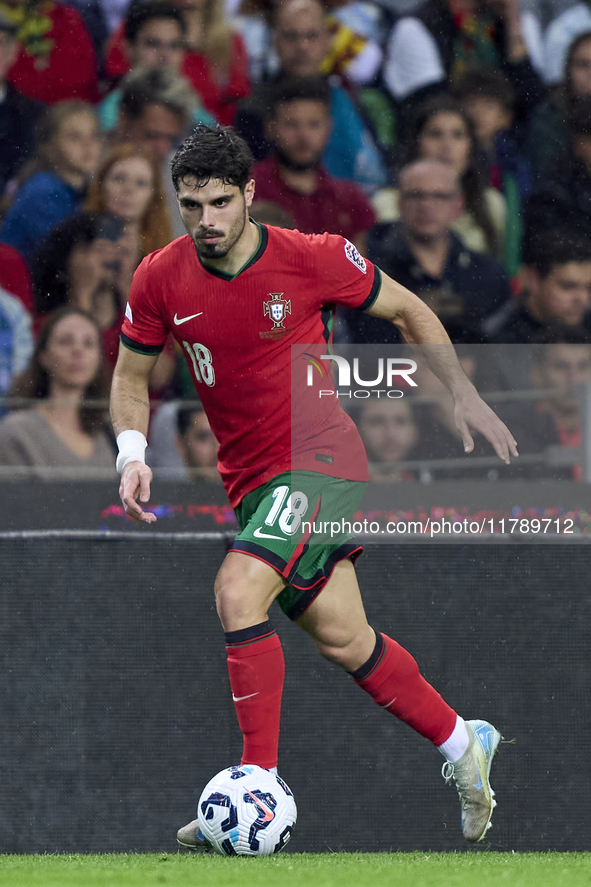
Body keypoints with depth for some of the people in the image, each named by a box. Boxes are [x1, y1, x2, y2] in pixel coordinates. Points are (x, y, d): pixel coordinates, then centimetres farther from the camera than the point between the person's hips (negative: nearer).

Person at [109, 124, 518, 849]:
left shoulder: (312, 258, -13)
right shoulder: (161, 279, -3)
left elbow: (409, 311, 4)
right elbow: (130, 376, 11)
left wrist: (465, 399, 3)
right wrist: (132, 454, -7)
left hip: (319, 456, -5)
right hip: (249, 480, 5)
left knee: (237, 591, -26)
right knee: (342, 641, 11)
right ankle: (462, 743, 33)